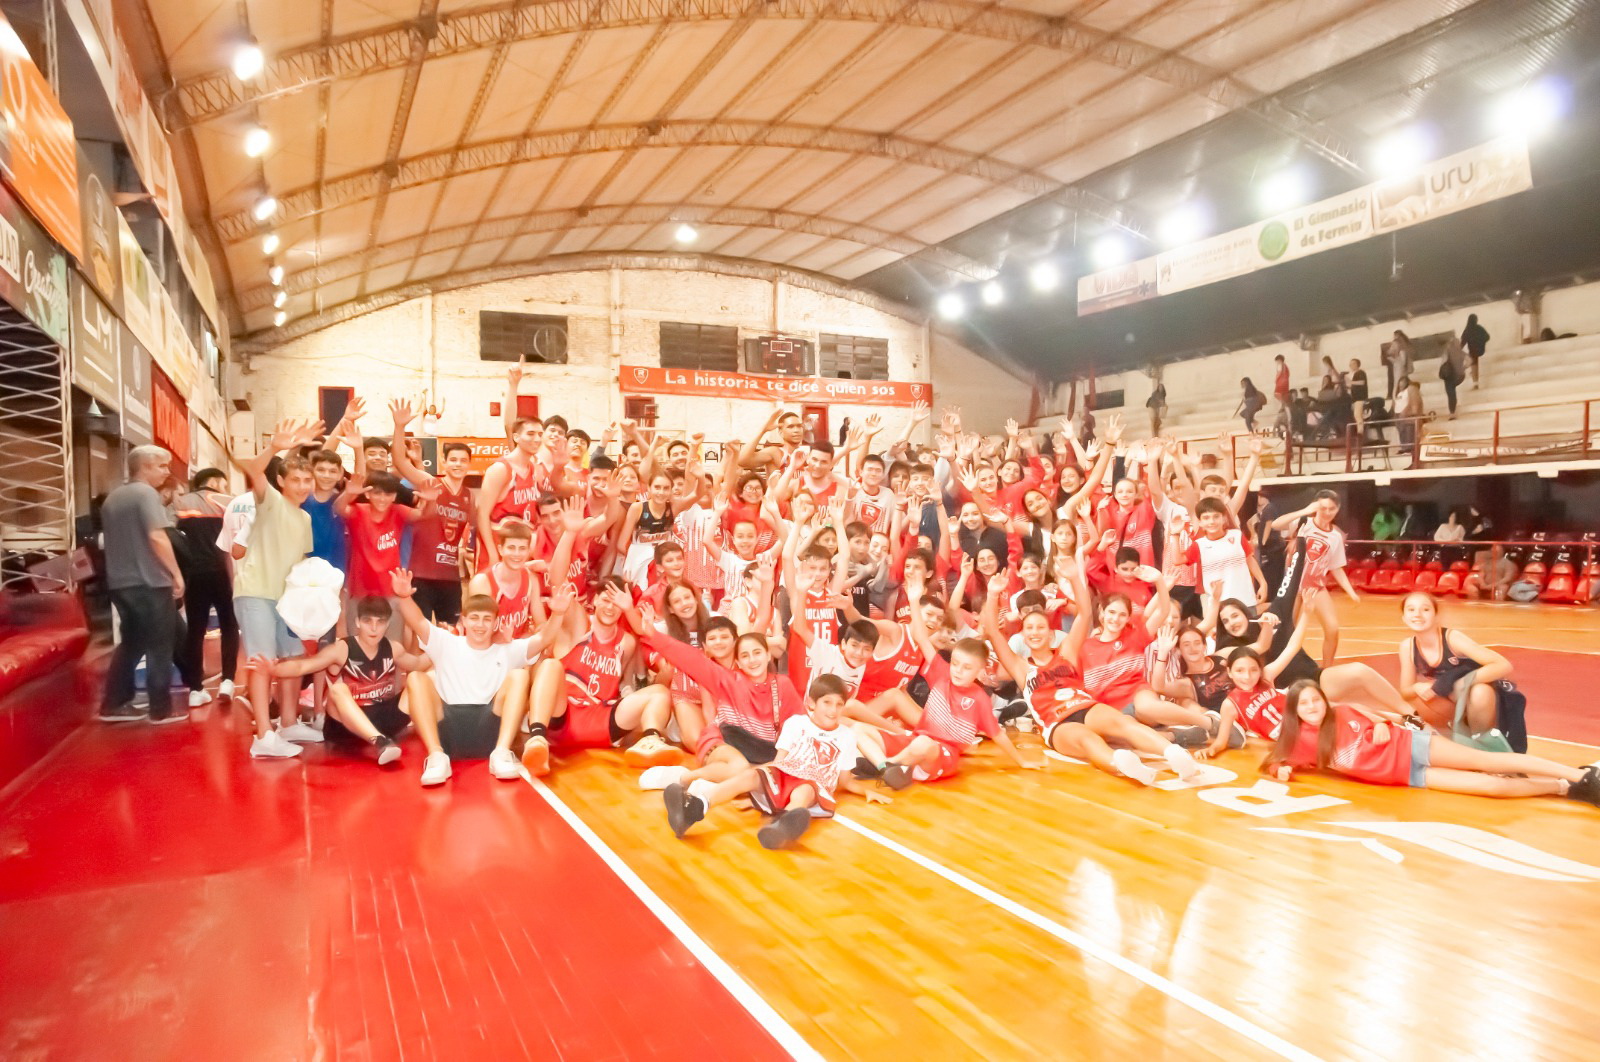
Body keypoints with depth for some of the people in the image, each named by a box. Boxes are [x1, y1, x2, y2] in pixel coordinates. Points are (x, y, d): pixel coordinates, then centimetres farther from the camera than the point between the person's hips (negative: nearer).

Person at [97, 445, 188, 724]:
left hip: (120, 582, 8)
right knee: (159, 646, 0)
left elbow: (113, 538, 22)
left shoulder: (112, 498, 15)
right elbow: (156, 536, -22)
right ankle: (161, 709, 4)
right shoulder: (146, 493, -12)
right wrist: (176, 573, -17)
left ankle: (114, 704, 18)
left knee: (131, 644, 17)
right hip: (149, 582, -8)